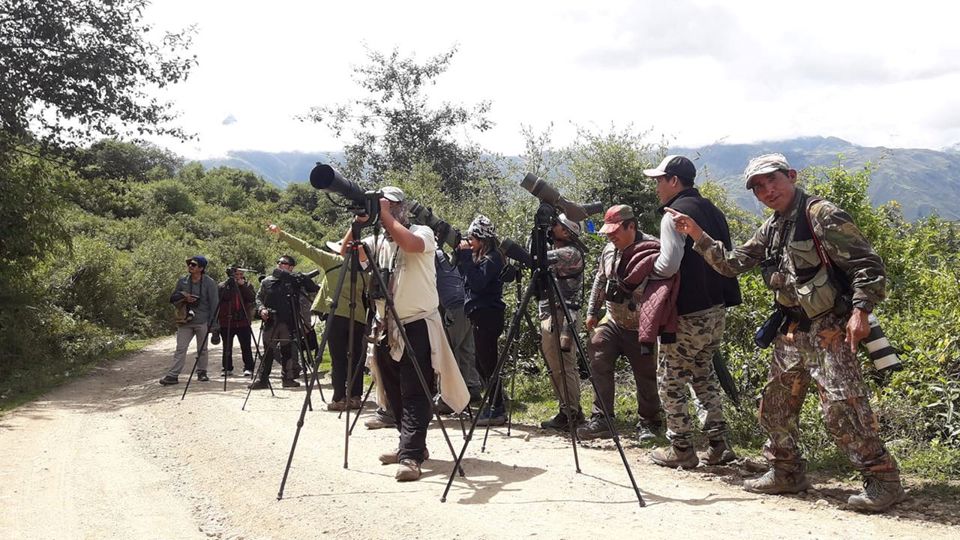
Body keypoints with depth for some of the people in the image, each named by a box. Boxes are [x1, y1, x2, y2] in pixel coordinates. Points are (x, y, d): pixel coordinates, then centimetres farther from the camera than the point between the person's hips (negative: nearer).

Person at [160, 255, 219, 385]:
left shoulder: (209, 283, -3)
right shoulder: (182, 281, 8)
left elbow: (213, 304, -4)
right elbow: (172, 298, 14)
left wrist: (212, 323, -10)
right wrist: (183, 296, -7)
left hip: (202, 322, -2)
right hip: (185, 321, 3)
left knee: (202, 349, 7)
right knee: (180, 348, -3)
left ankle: (201, 372, 20)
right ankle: (173, 375, -6)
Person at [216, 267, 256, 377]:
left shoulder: (247, 285, 8)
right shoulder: (223, 286, 4)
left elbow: (252, 298, -8)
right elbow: (222, 297, -14)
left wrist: (243, 285, -15)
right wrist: (229, 283, -20)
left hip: (243, 322, 0)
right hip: (226, 322, 0)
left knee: (246, 347, -2)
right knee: (227, 347, 7)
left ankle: (248, 368, 4)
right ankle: (227, 368, 17)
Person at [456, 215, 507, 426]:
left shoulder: (492, 258, -13)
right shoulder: (482, 257, 15)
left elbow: (477, 284, -22)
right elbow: (467, 279, 16)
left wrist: (466, 258, -17)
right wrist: (461, 255, 6)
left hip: (487, 316, -10)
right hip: (481, 315, 10)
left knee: (487, 363, -6)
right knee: (483, 363, 14)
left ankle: (497, 411, -1)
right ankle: (495, 407, 21)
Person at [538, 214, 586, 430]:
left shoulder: (571, 253, -9)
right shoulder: (552, 253, 20)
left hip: (562, 316, -9)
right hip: (547, 316, 9)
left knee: (564, 367, -8)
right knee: (554, 368, 11)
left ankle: (570, 413, -3)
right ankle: (570, 411, 18)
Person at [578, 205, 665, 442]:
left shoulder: (651, 250, -15)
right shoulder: (609, 250, 7)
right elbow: (599, 281, 20)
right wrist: (592, 311, 19)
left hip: (642, 327, -6)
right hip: (612, 322, 6)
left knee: (646, 375, 2)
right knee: (599, 364, -6)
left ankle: (648, 423, 17)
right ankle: (601, 419, 0)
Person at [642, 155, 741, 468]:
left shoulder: (675, 213, -13)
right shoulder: (712, 210, 14)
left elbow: (668, 265, -22)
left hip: (688, 314, -9)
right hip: (717, 309, 9)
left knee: (670, 379, 3)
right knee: (704, 374, 18)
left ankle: (681, 450, 7)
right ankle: (718, 445, 16)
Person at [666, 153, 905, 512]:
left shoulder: (821, 215, -12)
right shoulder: (770, 229, 13)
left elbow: (868, 264, -14)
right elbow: (732, 263, 16)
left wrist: (860, 310, -24)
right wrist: (698, 236, 6)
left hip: (830, 329, -9)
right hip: (792, 331, 9)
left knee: (841, 408, -15)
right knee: (775, 406, 14)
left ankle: (883, 480, -4)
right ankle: (786, 473, 28)